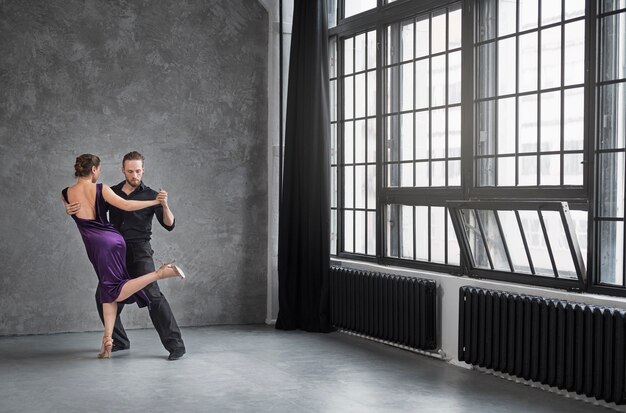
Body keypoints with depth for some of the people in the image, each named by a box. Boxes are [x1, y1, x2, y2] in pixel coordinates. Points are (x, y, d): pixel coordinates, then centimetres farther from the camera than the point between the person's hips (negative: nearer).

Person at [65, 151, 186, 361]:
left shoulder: (150, 195, -1)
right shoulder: (111, 192, 9)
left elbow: (169, 225, -8)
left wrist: (165, 206, -29)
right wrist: (71, 208, -9)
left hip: (140, 251, -5)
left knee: (152, 295, -19)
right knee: (103, 296, 5)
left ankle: (175, 345, -17)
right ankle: (119, 341, 22)